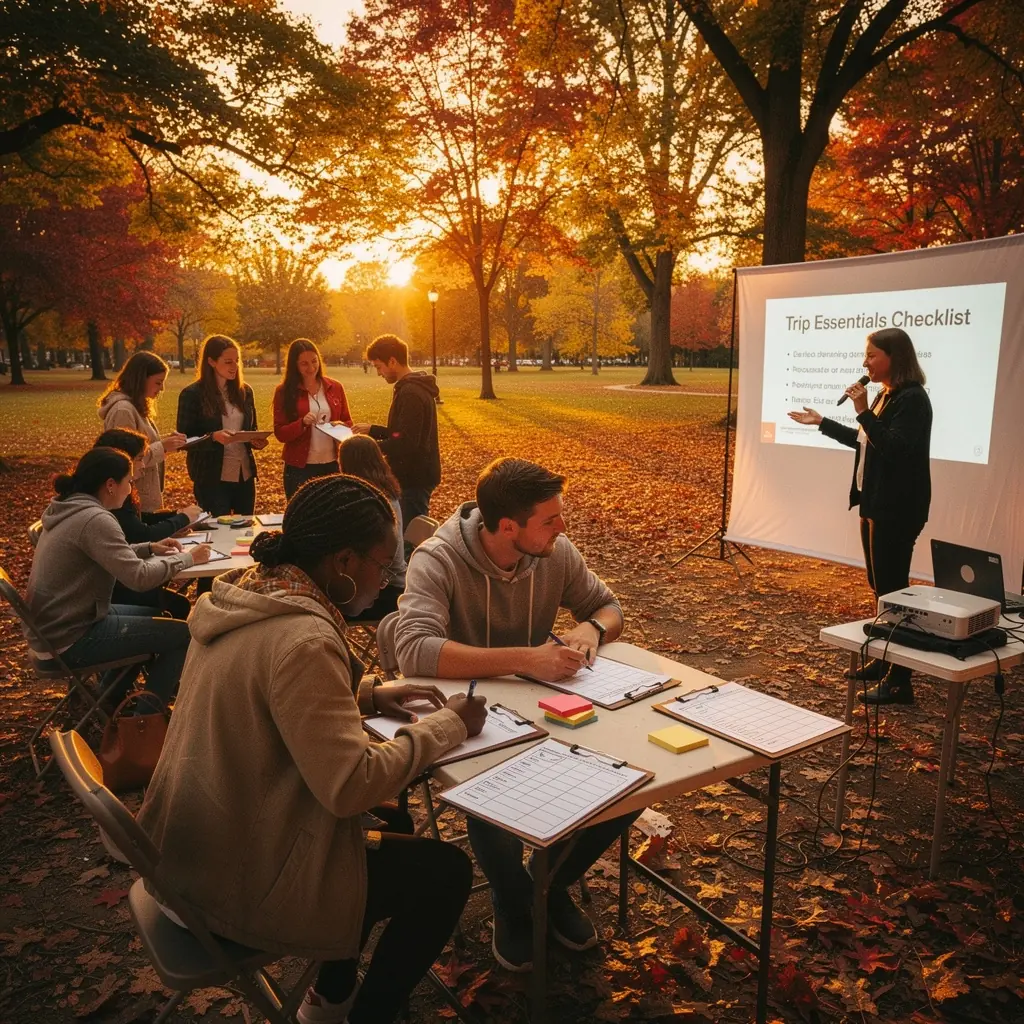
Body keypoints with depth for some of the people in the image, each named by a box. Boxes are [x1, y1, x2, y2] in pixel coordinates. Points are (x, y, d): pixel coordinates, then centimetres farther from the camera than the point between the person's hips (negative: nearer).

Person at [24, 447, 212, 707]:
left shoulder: (68, 509, 7)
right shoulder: (94, 519, -23)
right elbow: (140, 577, -27)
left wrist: (149, 548, 9)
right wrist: (186, 558, -14)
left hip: (51, 626, 10)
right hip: (69, 641, -10)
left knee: (151, 615, 25)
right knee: (183, 634, -9)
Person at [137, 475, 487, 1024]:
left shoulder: (240, 594, -2)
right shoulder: (304, 641, -30)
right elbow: (351, 787, -30)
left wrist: (365, 693, 4)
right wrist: (447, 725, -16)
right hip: (241, 883, -9)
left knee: (392, 824, 24)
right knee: (445, 872, 5)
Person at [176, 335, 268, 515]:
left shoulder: (244, 391, 8)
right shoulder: (192, 395, -7)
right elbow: (184, 440, -7)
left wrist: (256, 441, -4)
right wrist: (213, 437, -23)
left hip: (245, 476, 5)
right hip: (212, 480, -5)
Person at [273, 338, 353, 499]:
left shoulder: (335, 387, 5)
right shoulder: (284, 391, -3)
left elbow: (348, 422, 12)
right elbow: (280, 433, -4)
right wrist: (302, 423, -22)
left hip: (332, 465, 2)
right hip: (299, 468, -2)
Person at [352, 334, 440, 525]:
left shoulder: (411, 394, -20)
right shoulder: (414, 388, 13)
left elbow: (405, 443, -26)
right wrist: (372, 430, 13)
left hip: (414, 479, -11)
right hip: (415, 475, 11)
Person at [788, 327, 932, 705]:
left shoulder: (912, 399, -16)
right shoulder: (886, 395, 12)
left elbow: (893, 449, -26)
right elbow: (864, 441, 23)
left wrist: (863, 411, -24)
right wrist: (821, 422, 25)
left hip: (896, 509, -10)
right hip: (875, 503, 10)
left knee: (892, 588, -5)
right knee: (880, 585, 16)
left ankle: (899, 681, 3)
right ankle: (885, 662, 28)